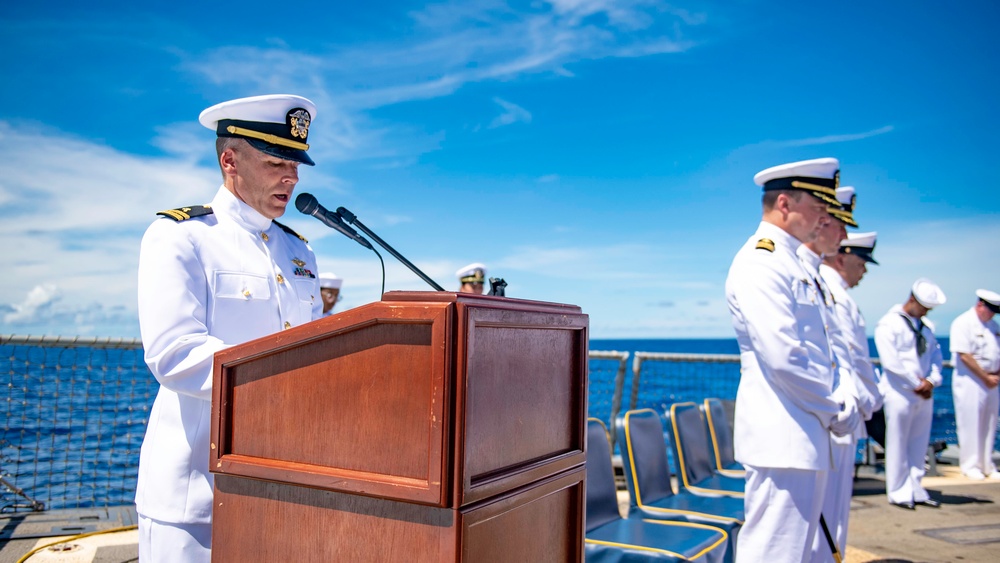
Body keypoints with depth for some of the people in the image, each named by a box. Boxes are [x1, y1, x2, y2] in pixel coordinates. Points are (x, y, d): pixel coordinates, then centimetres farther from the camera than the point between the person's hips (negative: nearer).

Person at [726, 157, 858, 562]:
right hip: (781, 437, -10)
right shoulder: (760, 263, -15)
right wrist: (838, 413, -11)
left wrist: (830, 413, 11)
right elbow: (783, 358, -23)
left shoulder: (790, 262, 17)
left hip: (803, 435, 10)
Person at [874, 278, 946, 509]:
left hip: (924, 394, 7)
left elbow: (935, 355, 14)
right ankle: (899, 492, 9)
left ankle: (915, 490, 20)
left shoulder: (926, 326, 16)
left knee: (919, 445, 11)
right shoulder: (889, 323, -7)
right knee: (898, 445, 0)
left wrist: (932, 381, -4)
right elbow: (890, 360, -15)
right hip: (900, 393, -7)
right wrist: (917, 384, -11)